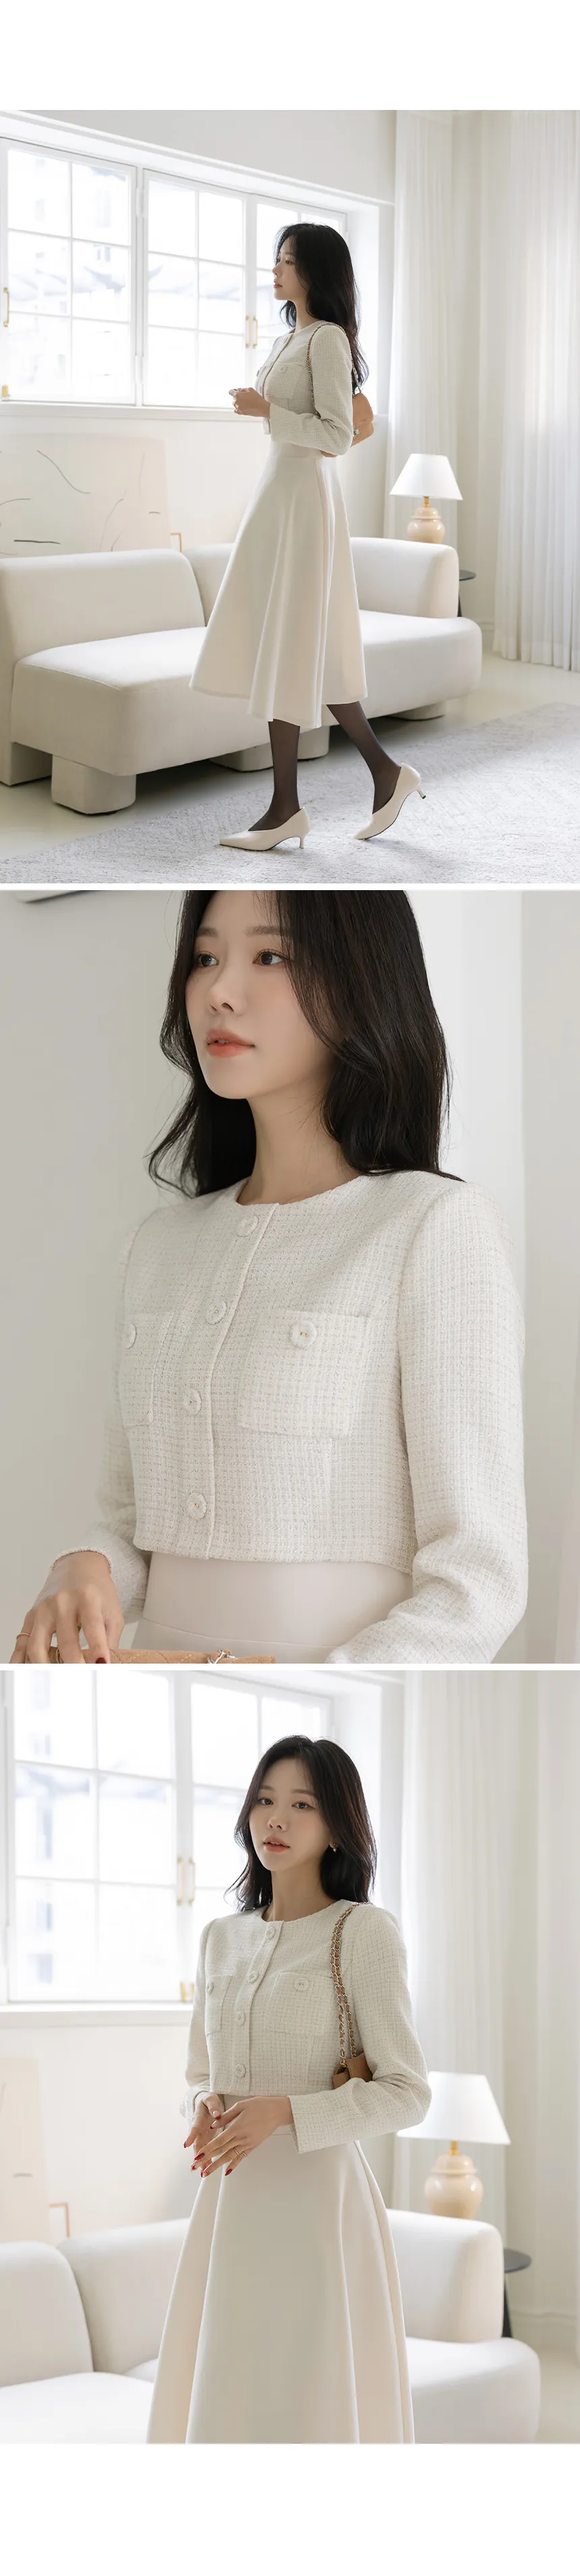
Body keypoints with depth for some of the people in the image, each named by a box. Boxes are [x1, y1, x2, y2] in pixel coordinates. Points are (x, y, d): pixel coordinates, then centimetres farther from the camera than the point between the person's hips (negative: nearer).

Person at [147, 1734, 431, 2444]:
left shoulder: (363, 1931, -5)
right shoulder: (220, 1938, 12)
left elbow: (406, 2092, -7)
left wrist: (286, 2112, -18)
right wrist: (206, 2105, -2)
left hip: (316, 2195, -6)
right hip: (228, 2201, 6)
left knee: (307, 2402, -3)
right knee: (217, 2398, 7)